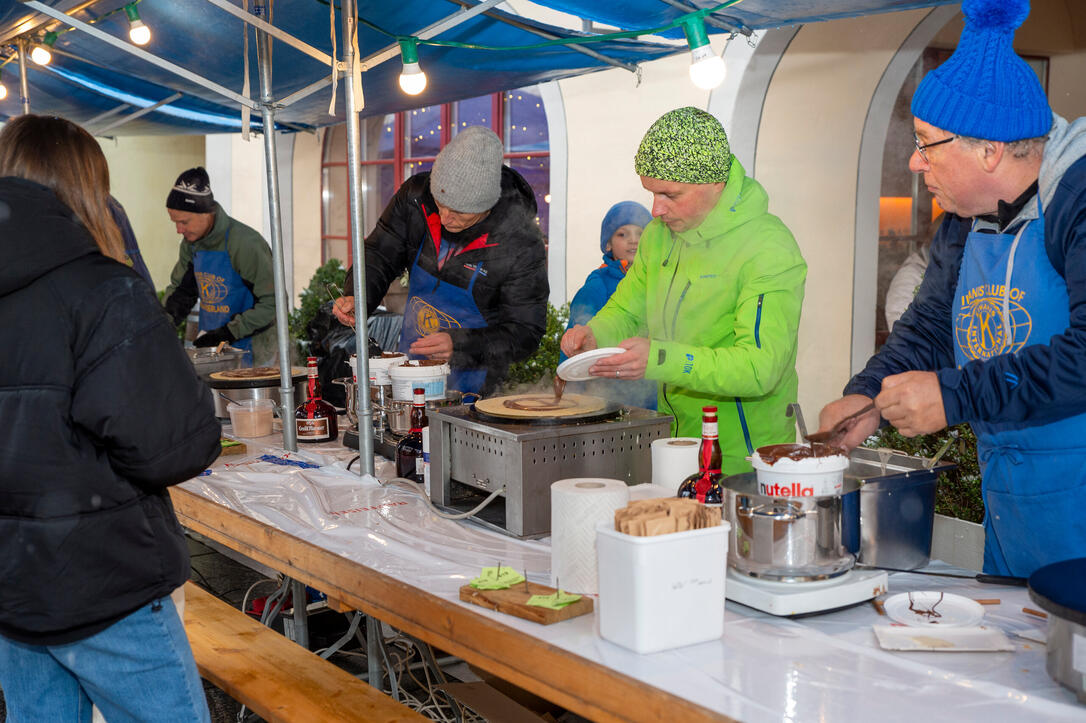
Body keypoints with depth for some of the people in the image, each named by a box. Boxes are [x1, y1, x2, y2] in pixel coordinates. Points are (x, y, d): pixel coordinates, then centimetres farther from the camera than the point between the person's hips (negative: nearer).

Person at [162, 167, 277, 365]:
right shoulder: (191, 243, 4)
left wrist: (228, 333, -21)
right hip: (209, 340, 7)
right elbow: (180, 289, 18)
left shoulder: (245, 244, -21)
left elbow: (273, 302, -19)